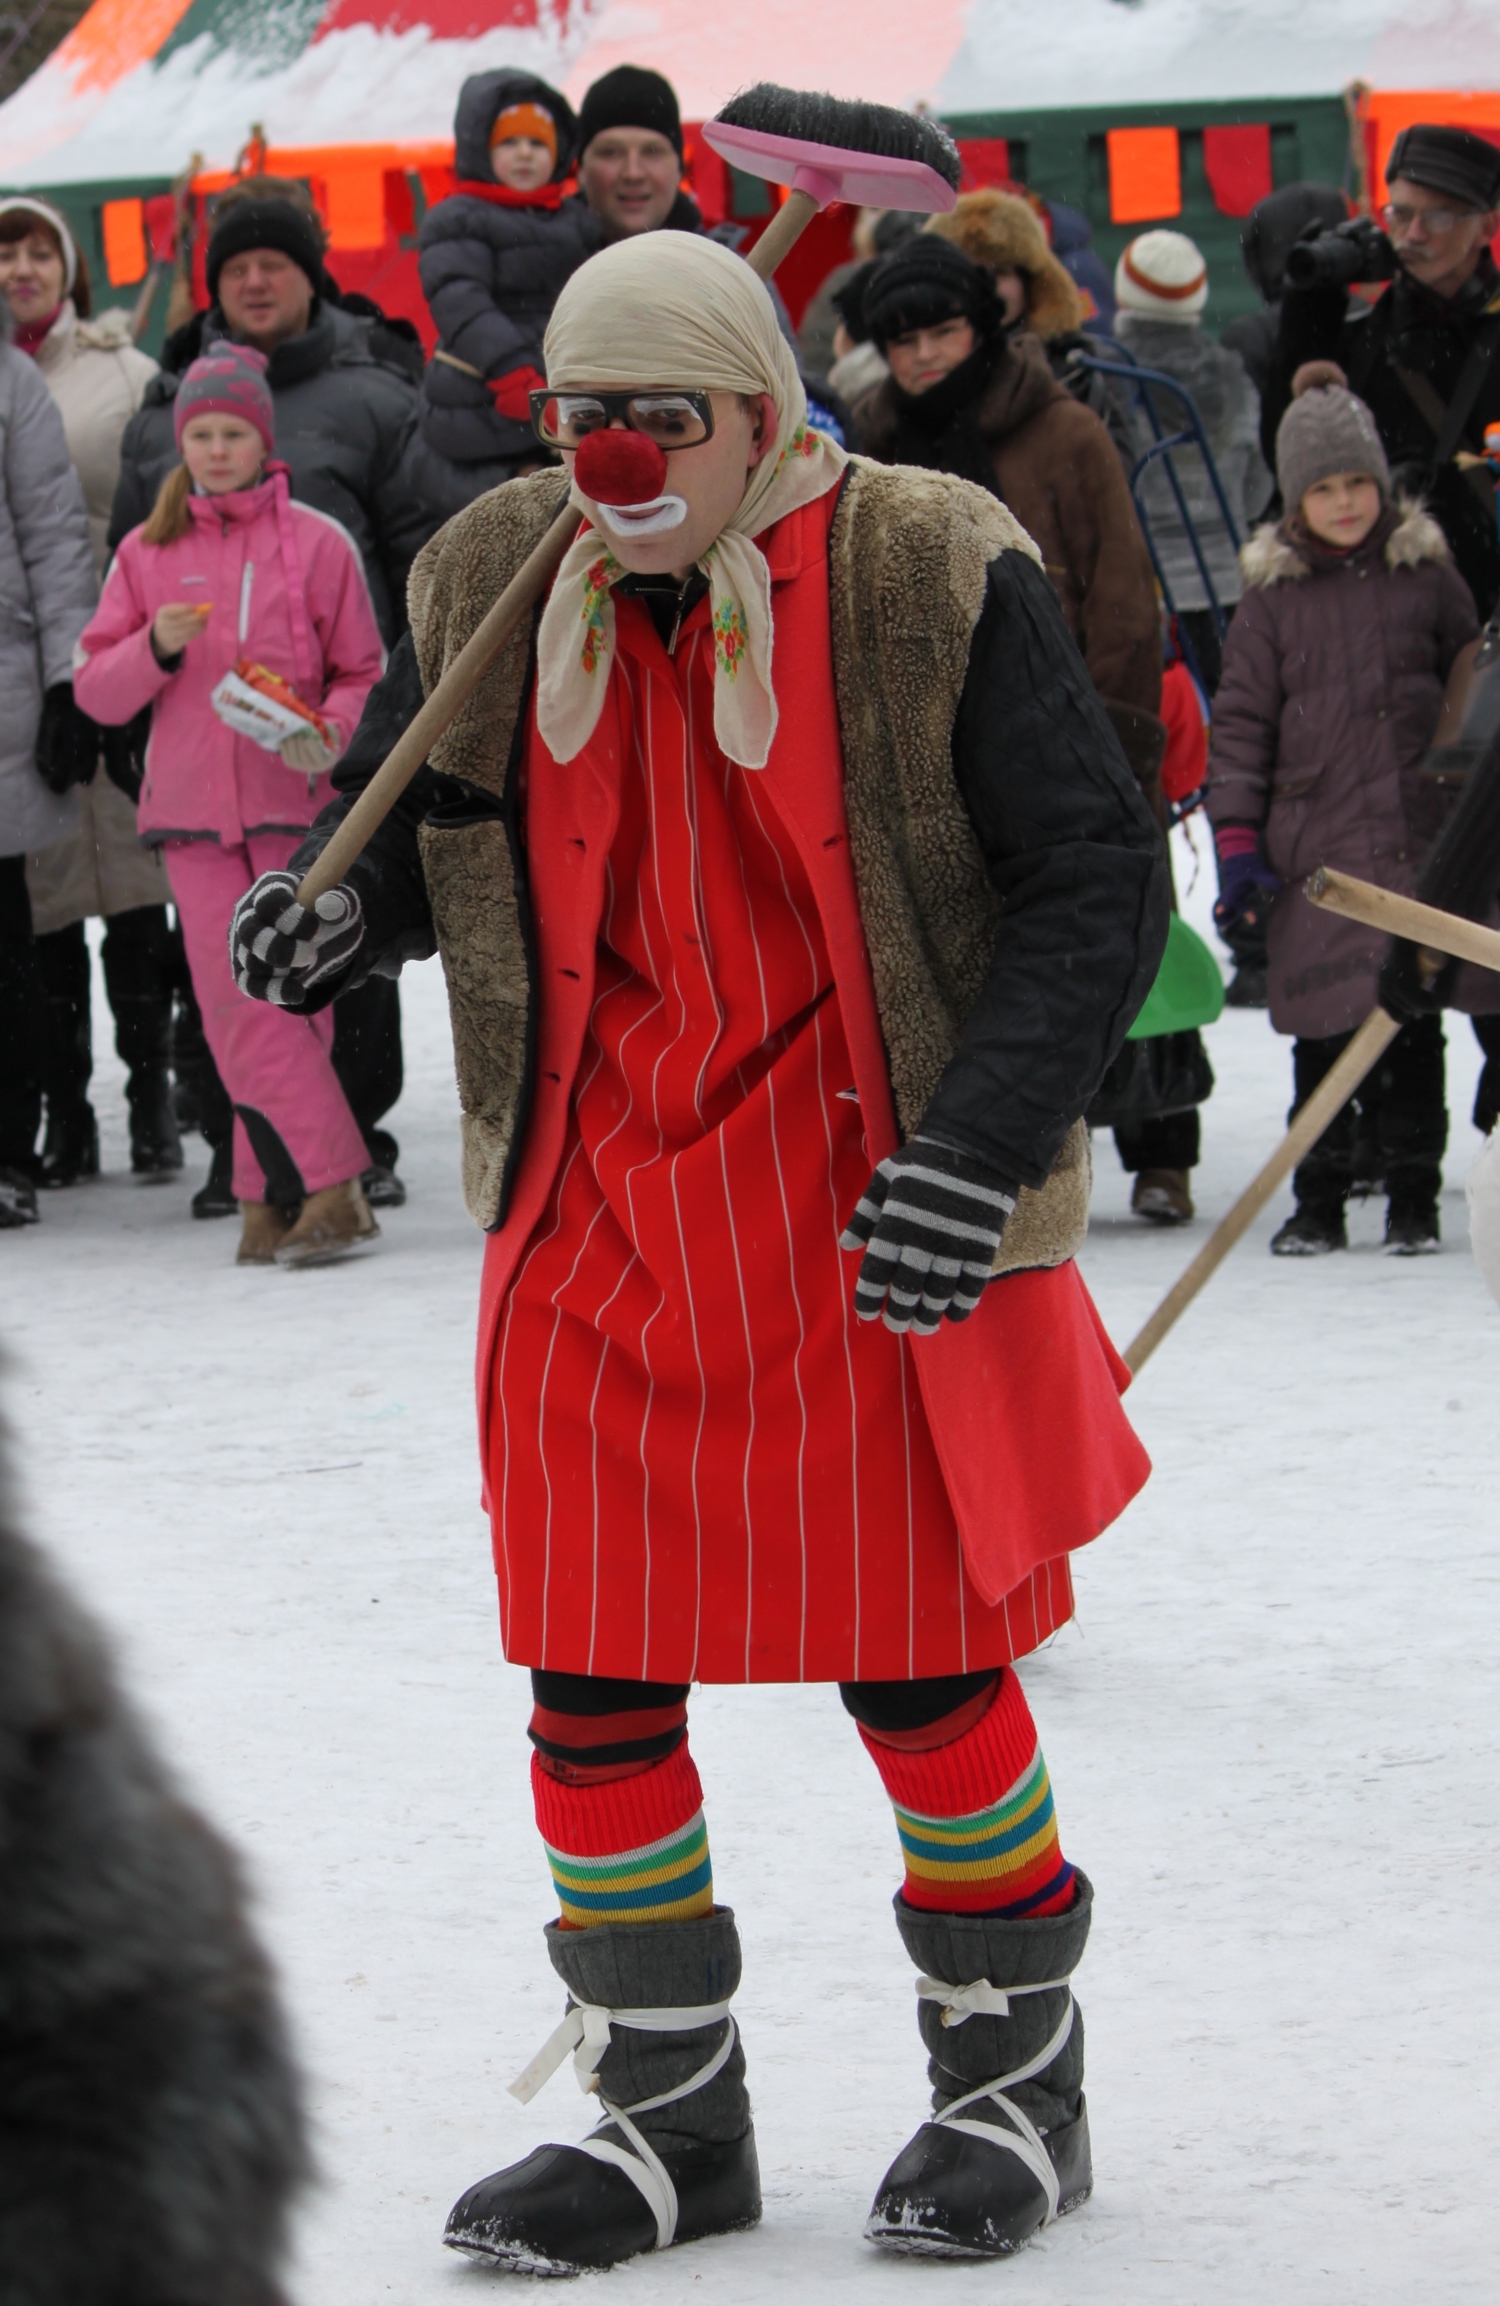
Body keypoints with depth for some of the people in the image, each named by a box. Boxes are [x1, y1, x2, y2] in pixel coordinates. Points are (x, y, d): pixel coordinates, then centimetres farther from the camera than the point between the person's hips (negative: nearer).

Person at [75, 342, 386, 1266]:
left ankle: (275, 1188, -1)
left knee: (290, 1001, -5)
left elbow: (362, 673, 8)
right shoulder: (149, 552, 11)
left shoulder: (318, 544, 4)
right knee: (239, 1009, -6)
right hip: (194, 811, 2)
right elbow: (97, 688, 10)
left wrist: (326, 733, -11)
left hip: (295, 808, -2)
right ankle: (328, 1183, -5)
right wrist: (156, 648, -9)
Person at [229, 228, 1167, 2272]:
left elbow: (1097, 882, -8)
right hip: (598, 1222, 4)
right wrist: (334, 918, -4)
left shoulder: (933, 579, -11)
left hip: (880, 1228, -4)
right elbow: (401, 818, 20)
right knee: (594, 1680, 5)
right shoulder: (490, 588, 2)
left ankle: (1017, 2081, 24)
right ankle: (667, 2112, 23)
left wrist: (979, 1145, -20)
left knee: (922, 1665, 3)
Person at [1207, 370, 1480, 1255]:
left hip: (1421, 840, 0)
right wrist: (1236, 834, -1)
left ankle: (1413, 1195, 11)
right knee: (1324, 1025, -1)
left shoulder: (1427, 575, 6)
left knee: (1415, 1018, 2)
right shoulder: (1273, 595, 4)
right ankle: (1319, 1200, 7)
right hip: (1315, 843, 0)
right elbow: (1241, 719, 6)